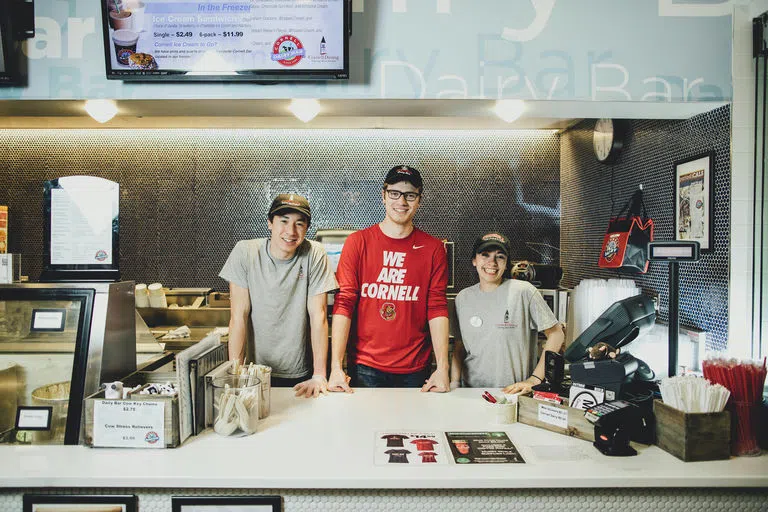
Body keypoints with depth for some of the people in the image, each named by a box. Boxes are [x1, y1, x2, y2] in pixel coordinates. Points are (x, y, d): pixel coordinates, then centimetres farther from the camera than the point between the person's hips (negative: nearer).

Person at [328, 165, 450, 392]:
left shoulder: (433, 248, 2)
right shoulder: (358, 242, -1)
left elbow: (437, 309, -3)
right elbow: (343, 303, -6)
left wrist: (443, 368, -11)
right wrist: (336, 367, -13)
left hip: (415, 370, 1)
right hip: (364, 367, -1)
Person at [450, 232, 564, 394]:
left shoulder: (523, 291, -1)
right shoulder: (463, 297, 12)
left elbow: (556, 334, 1)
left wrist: (534, 380, -3)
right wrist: (454, 382, 7)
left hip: (514, 392, -3)